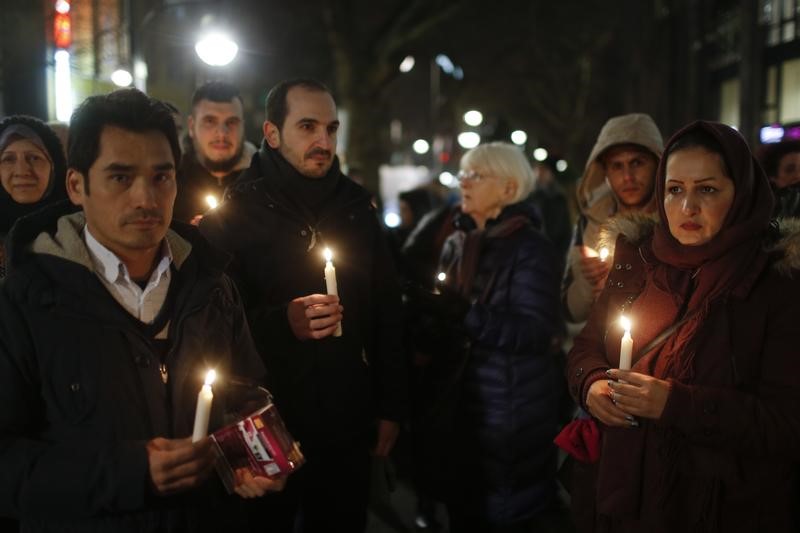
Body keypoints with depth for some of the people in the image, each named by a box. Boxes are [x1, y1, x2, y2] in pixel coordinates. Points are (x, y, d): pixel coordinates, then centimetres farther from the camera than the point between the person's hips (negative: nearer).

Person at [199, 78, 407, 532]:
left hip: (348, 427, 4)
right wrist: (282, 322, -28)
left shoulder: (357, 206, 5)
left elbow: (387, 311, 8)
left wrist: (392, 407, 5)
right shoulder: (234, 212, -7)